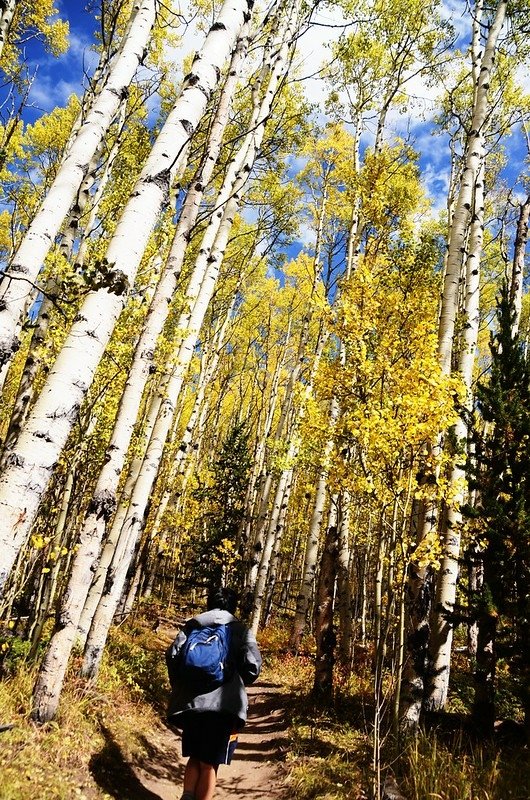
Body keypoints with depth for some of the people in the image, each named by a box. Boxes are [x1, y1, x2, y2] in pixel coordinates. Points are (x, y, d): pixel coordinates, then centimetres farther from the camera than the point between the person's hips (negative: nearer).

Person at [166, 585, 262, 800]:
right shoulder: (240, 630, 5)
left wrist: (179, 685, 12)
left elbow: (173, 654, -1)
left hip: (191, 702, 2)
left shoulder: (193, 624, 10)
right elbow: (253, 665, -6)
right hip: (223, 704, -2)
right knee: (209, 764, 10)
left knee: (195, 758, 20)